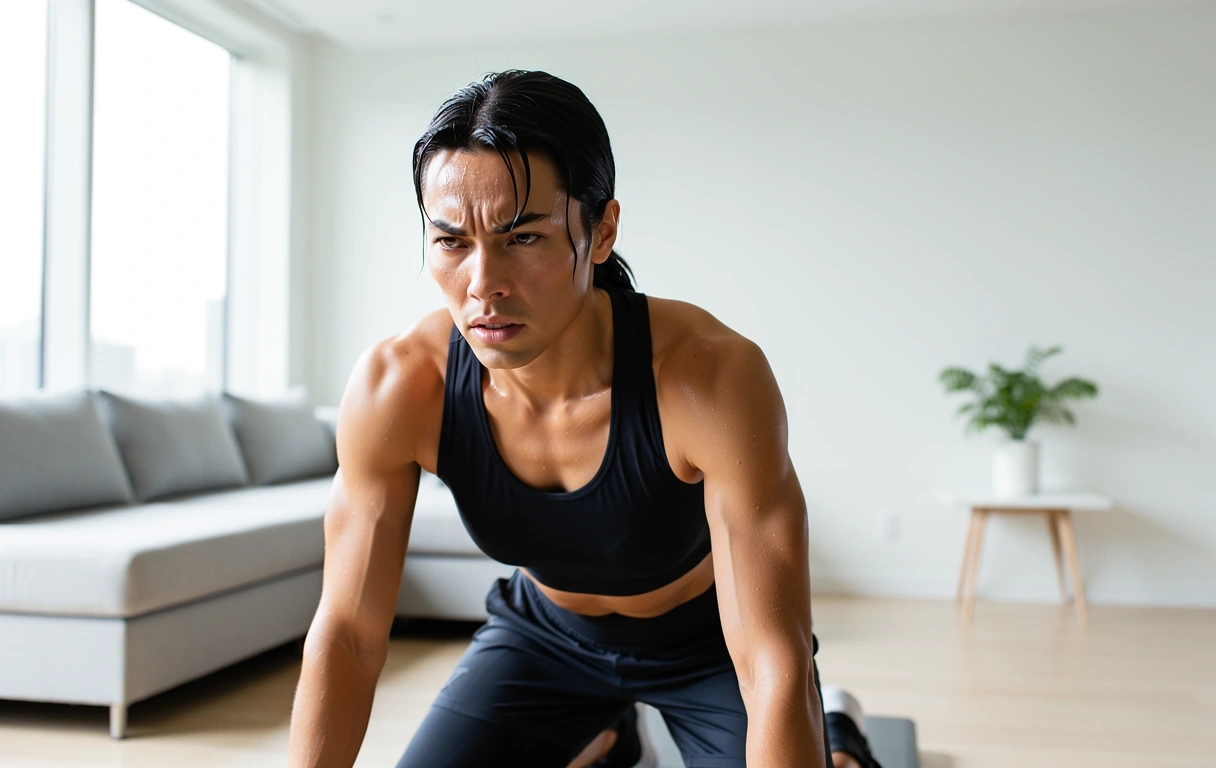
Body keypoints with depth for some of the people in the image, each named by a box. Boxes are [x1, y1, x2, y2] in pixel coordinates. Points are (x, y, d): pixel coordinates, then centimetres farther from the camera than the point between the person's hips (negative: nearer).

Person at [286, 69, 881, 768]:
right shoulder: (395, 389, -27)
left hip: (712, 639, -2)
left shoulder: (714, 376, -36)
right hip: (547, 632, 3)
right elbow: (346, 635, -18)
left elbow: (776, 668, -34)